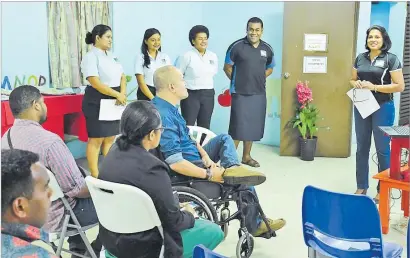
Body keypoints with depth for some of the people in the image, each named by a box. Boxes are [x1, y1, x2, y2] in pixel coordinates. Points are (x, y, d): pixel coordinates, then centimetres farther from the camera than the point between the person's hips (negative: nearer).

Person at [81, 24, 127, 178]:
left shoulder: (111, 56, 15)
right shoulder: (91, 57, -10)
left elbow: (122, 77, 11)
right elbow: (96, 83, -20)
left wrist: (123, 93, -8)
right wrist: (117, 94, -20)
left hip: (114, 102, 8)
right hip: (97, 102, -8)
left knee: (110, 138, 11)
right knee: (96, 139, -3)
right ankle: (95, 175, 3)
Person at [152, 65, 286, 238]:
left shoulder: (167, 107, 4)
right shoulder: (163, 116, -28)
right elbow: (175, 163, -32)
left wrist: (204, 155, -2)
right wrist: (209, 174, -24)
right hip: (185, 174, -10)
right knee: (244, 181, 1)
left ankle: (232, 168, -15)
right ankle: (255, 224, 18)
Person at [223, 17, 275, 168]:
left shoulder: (267, 49, 5)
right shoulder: (236, 46, -8)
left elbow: (270, 68, 19)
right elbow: (227, 67, 0)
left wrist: (258, 79, 6)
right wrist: (238, 81, 0)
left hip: (259, 94, 5)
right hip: (240, 93, -4)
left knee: (253, 125, 11)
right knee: (237, 126, -3)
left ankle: (246, 156, 24)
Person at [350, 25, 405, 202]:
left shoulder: (391, 59, -6)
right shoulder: (360, 58, 7)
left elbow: (400, 86, -11)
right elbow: (352, 79, 17)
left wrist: (374, 87, -17)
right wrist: (355, 84, -6)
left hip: (383, 108, -5)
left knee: (383, 149, 2)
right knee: (362, 148, 11)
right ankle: (362, 186, 23)